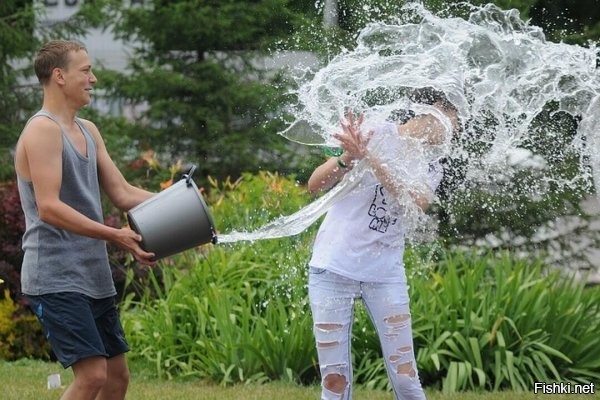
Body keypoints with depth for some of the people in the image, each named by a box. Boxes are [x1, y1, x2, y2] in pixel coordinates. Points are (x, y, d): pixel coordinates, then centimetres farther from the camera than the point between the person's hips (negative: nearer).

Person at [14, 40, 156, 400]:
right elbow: (49, 208, -21)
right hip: (56, 278, -9)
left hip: (94, 276, 9)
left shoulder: (88, 131, 16)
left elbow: (123, 193, 15)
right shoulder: (43, 130, -12)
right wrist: (115, 236, -25)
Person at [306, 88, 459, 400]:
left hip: (386, 272, 4)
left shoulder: (431, 168, 11)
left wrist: (368, 157, -26)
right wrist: (347, 158, -26)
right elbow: (315, 185, -7)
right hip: (334, 268, -4)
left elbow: (417, 201, -13)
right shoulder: (377, 133, -3)